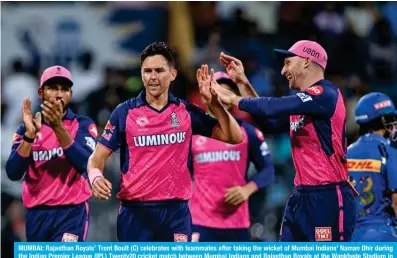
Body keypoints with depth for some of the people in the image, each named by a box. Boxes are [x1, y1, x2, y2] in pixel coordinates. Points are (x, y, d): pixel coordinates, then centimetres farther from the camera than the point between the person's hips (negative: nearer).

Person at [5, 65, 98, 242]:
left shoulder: (83, 125, 1)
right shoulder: (28, 128, 7)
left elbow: (86, 163, -18)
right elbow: (13, 173, -7)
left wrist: (59, 128, -26)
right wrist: (30, 134, -18)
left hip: (71, 213, -3)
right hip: (36, 214, 4)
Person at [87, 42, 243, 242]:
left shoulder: (187, 112, 6)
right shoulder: (124, 112, 1)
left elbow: (234, 137, 3)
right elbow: (97, 157, 2)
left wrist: (213, 101, -8)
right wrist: (95, 177, -21)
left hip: (176, 211, 1)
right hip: (135, 212, -1)